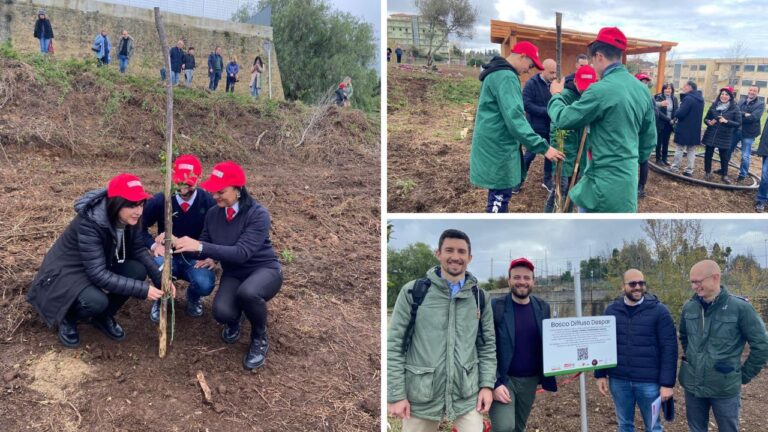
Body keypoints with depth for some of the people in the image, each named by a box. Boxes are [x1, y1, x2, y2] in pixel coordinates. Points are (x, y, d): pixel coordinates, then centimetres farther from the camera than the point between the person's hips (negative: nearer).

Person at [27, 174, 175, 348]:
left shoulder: (128, 219, -14)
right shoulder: (89, 223, -34)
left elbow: (139, 250, -5)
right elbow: (98, 274, -35)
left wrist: (160, 279, -20)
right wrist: (142, 289, -36)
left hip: (101, 265, 7)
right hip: (66, 272, -7)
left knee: (138, 270, -17)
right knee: (97, 301, -34)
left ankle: (103, 316, 6)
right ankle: (67, 318, 2)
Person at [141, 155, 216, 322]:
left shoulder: (208, 201, -14)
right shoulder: (160, 201, -12)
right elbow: (140, 227, 2)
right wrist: (153, 245, -14)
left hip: (196, 259, 0)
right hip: (168, 257, 0)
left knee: (205, 284, -33)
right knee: (159, 267, -37)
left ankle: (193, 296, 11)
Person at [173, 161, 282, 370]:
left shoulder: (258, 214, -22)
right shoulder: (213, 214, -4)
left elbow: (242, 252, -32)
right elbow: (203, 250, 2)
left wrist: (200, 246, -38)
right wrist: (178, 243, -17)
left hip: (264, 269, -4)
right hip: (233, 274, 4)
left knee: (247, 292, -40)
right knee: (222, 312, -29)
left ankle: (260, 339, -8)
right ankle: (234, 320, 13)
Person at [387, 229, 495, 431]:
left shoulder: (480, 297, 7)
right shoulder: (413, 291, -4)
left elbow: (488, 345, 12)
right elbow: (394, 344, -4)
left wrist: (487, 384, 1)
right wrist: (395, 394, -7)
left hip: (467, 396, 2)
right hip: (421, 397, -2)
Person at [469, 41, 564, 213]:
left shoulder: (497, 73, 15)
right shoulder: (506, 77, -20)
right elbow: (514, 118, -30)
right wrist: (543, 147, -31)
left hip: (495, 144, 11)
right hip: (498, 147, -11)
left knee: (499, 192, 20)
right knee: (500, 194, -5)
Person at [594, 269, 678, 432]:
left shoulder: (659, 310, -7)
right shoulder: (611, 310, 3)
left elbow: (669, 348, -8)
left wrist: (667, 383, -12)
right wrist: (600, 374, 3)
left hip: (648, 382, -3)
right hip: (618, 381, 3)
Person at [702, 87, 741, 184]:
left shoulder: (735, 108, -6)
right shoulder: (714, 105, 2)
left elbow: (738, 123, -7)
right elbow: (706, 118, 9)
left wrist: (726, 121, -21)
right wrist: (709, 122, -13)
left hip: (724, 137, -2)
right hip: (710, 135, 2)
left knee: (724, 156, 6)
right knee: (708, 154, 9)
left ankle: (725, 175, 19)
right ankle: (707, 172, 26)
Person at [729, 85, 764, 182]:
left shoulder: (760, 104, -5)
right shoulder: (742, 102, 7)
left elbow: (754, 117, -19)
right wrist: (745, 114, -23)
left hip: (748, 133, -4)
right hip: (736, 131, 4)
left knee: (745, 156, 1)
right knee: (728, 151, 14)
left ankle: (742, 175, 16)